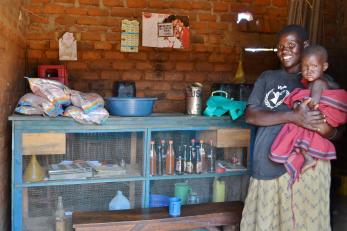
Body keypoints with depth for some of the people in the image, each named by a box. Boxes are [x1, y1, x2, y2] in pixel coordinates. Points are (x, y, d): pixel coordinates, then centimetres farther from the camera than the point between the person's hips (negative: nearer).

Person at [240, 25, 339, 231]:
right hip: (269, 163, 2)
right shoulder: (268, 78, 8)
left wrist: (325, 128, -23)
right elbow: (250, 115, -5)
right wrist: (292, 116, -18)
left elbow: (333, 131, 3)